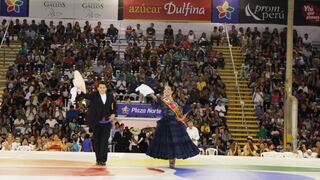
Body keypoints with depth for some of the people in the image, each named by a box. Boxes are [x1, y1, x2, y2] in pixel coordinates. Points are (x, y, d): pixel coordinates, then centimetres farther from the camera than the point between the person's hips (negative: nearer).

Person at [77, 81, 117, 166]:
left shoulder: (110, 95, 4)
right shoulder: (94, 95, -4)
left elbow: (114, 104, 19)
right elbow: (85, 96, -22)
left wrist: (114, 114, 6)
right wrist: (80, 92, -42)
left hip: (107, 122, 1)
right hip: (96, 122, -1)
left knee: (104, 141, -4)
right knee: (97, 141, 7)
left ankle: (103, 159, -2)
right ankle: (98, 159, 17)